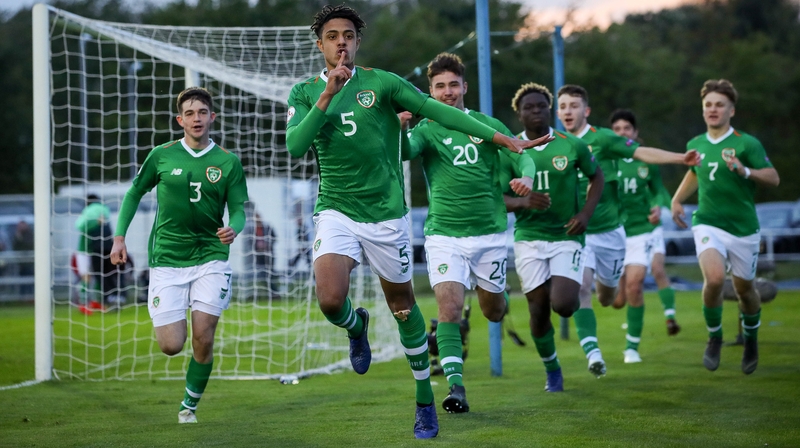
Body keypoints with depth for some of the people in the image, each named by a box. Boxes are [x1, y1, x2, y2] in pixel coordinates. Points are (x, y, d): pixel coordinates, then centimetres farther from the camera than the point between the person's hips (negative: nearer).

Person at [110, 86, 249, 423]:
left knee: (203, 339, -9)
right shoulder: (162, 156, 1)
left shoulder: (228, 162, 1)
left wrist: (233, 228, -20)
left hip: (210, 258, 0)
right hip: (167, 259, 0)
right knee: (171, 345, -7)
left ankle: (190, 405, 13)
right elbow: (134, 193, 14)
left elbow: (238, 209, 3)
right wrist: (119, 237, 6)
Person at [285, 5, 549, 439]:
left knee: (403, 307, 8)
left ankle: (425, 399, 24)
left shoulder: (382, 83, -3)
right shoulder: (305, 92, 2)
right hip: (335, 211, 0)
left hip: (385, 213, 0)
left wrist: (500, 137, -10)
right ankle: (356, 326, 18)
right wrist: (327, 96, -20)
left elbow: (437, 110, -4)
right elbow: (295, 146, -13)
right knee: (330, 301, -20)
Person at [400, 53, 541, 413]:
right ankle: (456, 387, -15)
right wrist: (398, 128, -44)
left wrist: (526, 177, -22)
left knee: (494, 313, 14)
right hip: (444, 235, -2)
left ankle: (491, 292, 51)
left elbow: (522, 155, 1)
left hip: (489, 234, 2)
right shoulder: (427, 128, -2)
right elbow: (406, 151, -22)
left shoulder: (486, 125, 5)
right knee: (449, 309, -18)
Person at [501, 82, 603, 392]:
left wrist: (585, 213, -2)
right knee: (538, 310, -2)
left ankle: (573, 299, 21)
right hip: (529, 239, 1)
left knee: (562, 304, -18)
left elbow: (596, 177, 13)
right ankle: (551, 369, 21)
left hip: (567, 236, -1)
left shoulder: (572, 146, -2)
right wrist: (522, 202, -23)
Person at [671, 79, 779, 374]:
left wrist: (744, 170, -27)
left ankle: (751, 339, 40)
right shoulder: (695, 145, 7)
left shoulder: (747, 144, -8)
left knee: (744, 288, 10)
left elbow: (773, 178, -12)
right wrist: (677, 200, 19)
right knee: (714, 278, -23)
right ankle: (714, 338, -1)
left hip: (743, 227, -1)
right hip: (708, 224, 1)